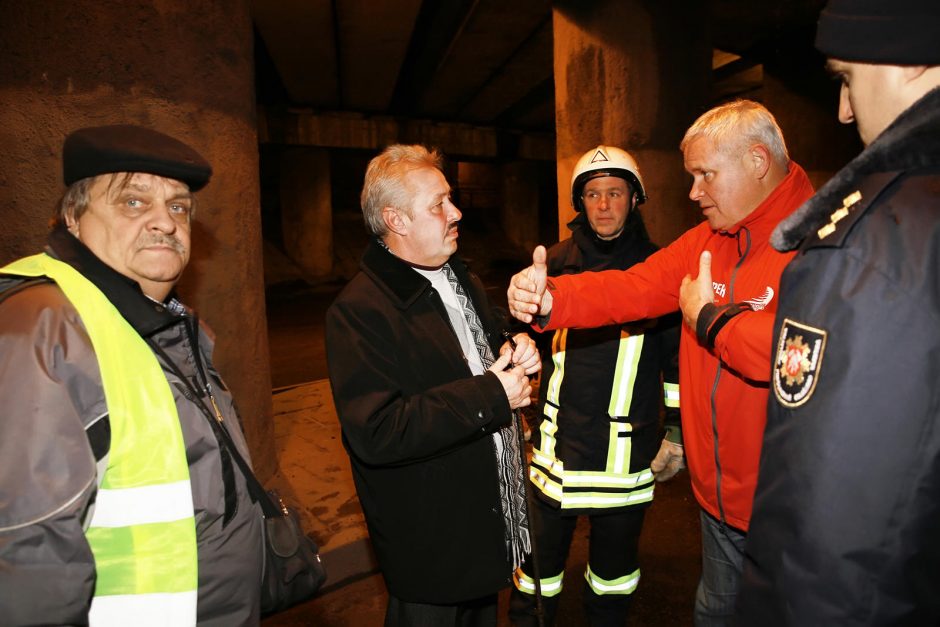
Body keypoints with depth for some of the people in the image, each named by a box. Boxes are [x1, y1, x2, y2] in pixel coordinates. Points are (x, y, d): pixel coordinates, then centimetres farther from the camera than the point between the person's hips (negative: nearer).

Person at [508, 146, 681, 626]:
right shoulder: (557, 261, 2)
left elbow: (676, 355, 5)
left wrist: (678, 432, 7)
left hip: (626, 453, 0)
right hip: (555, 444, 1)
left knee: (615, 567, 18)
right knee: (537, 566, 12)